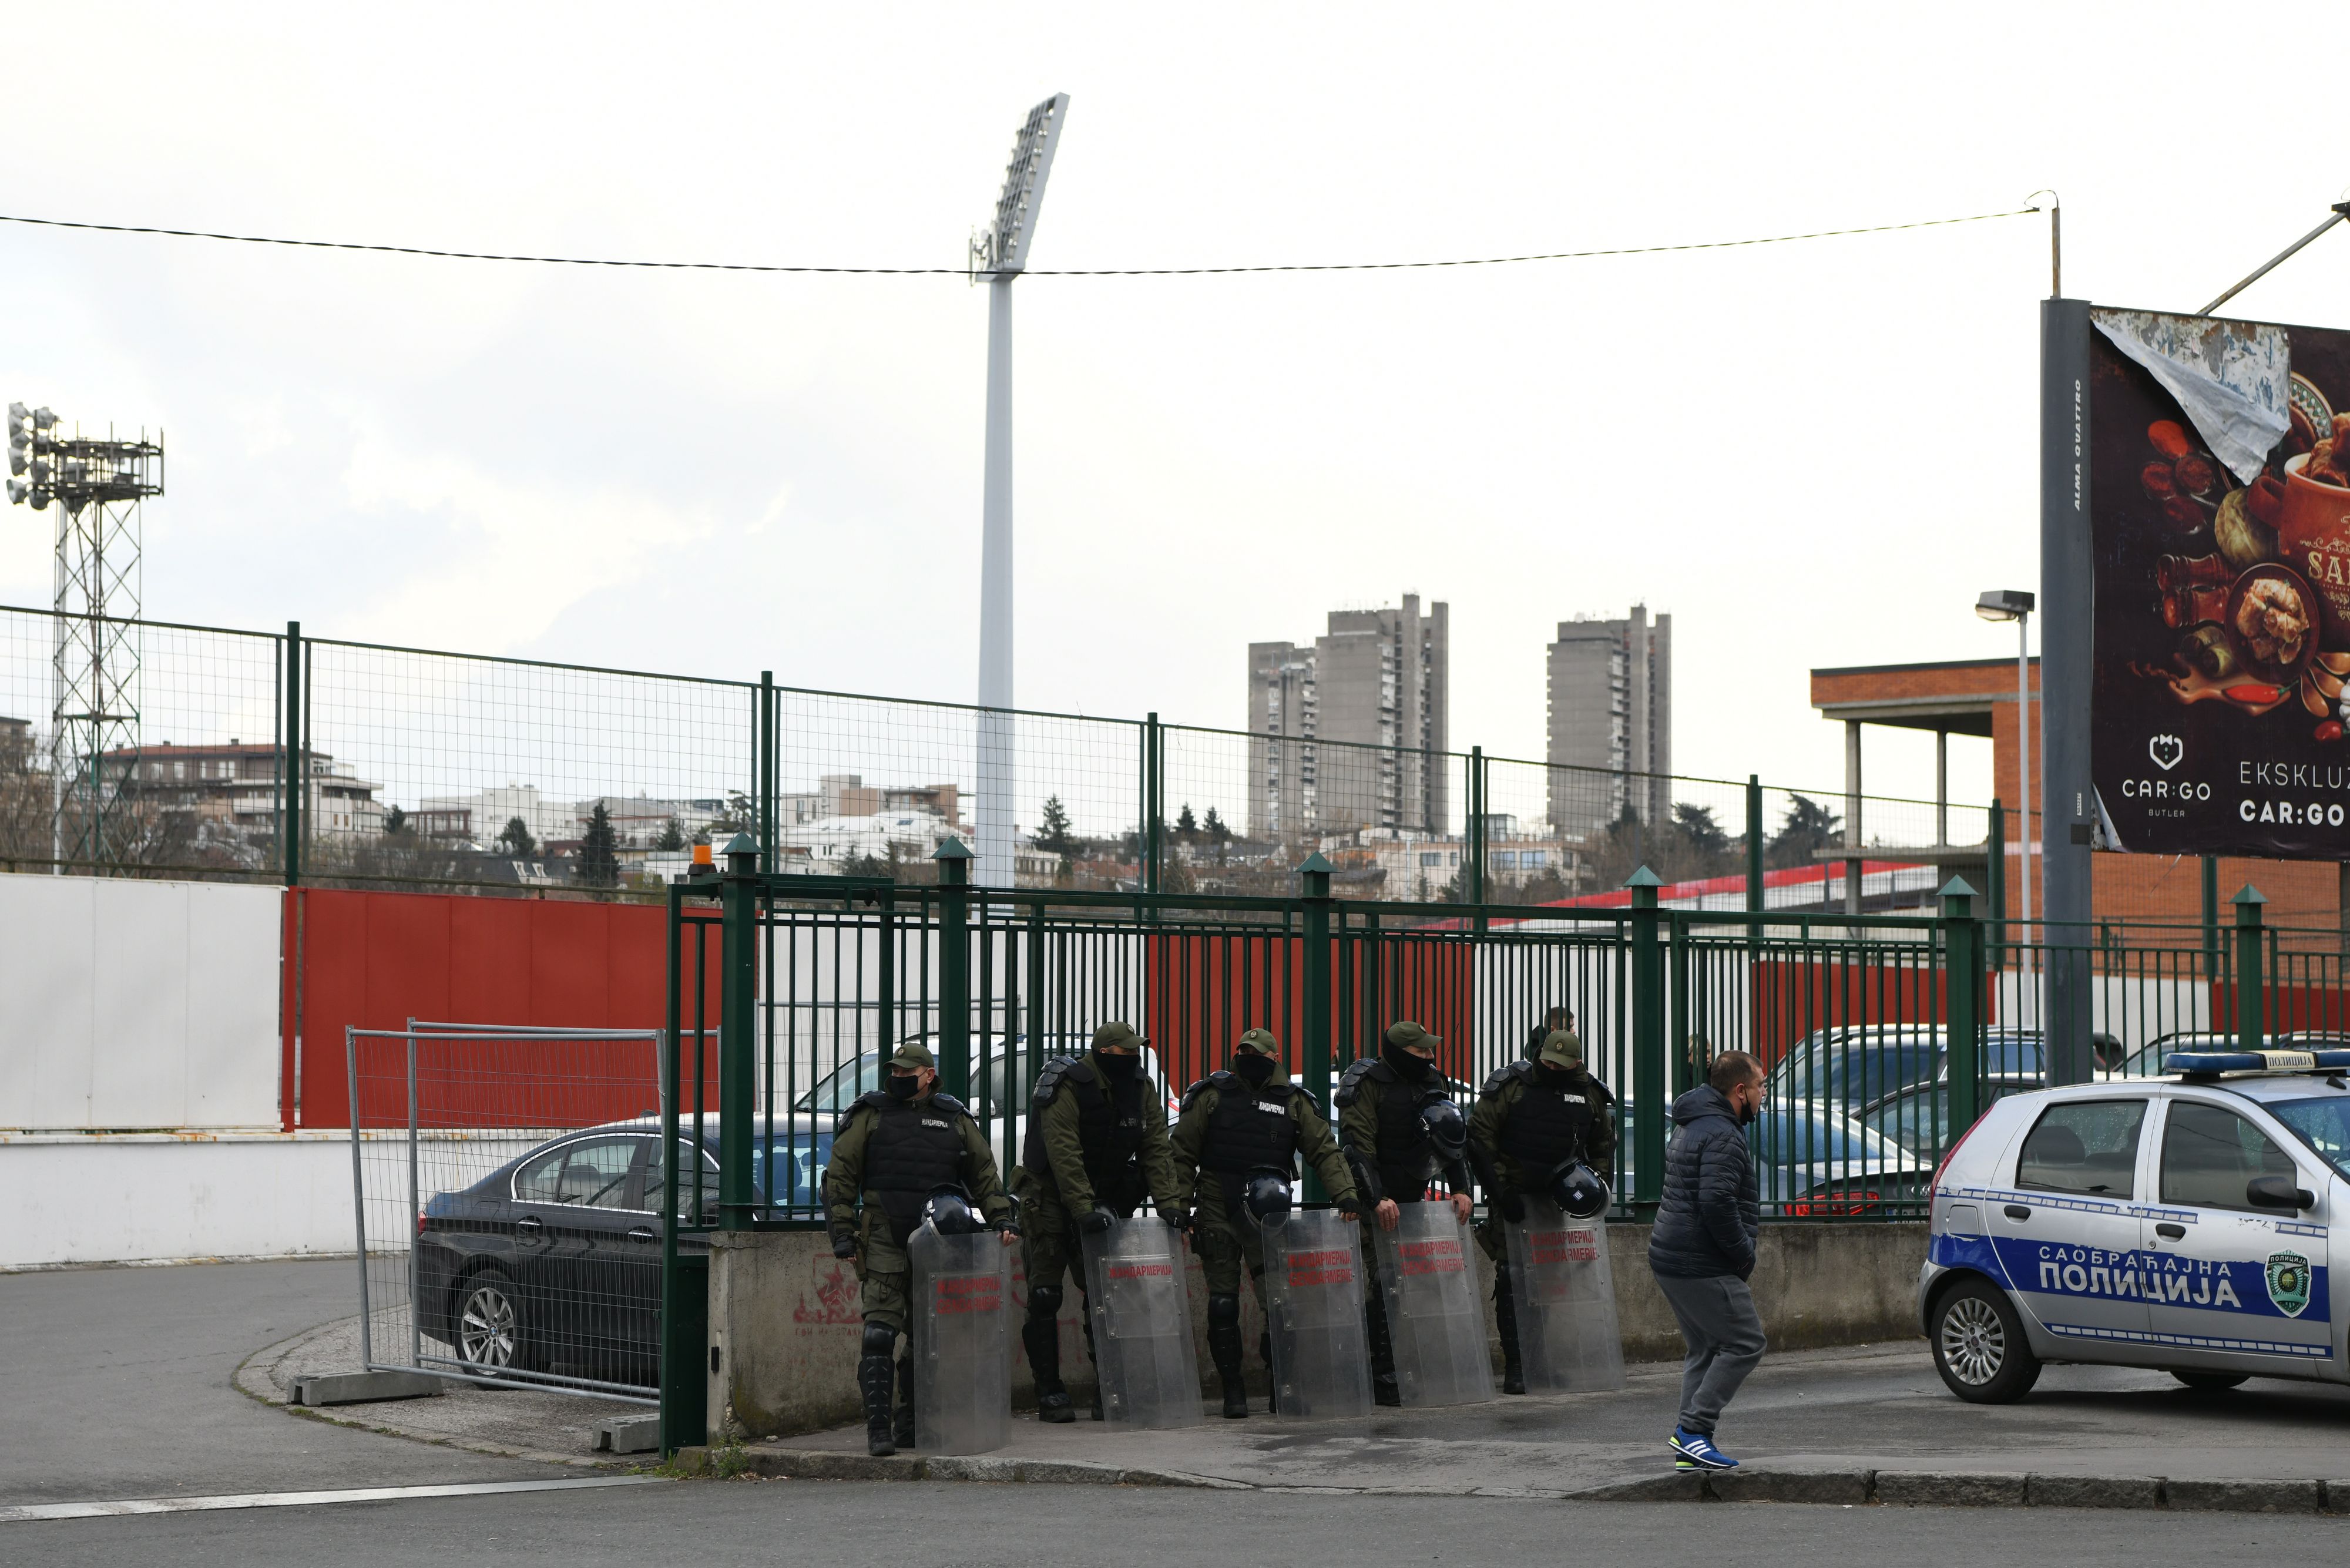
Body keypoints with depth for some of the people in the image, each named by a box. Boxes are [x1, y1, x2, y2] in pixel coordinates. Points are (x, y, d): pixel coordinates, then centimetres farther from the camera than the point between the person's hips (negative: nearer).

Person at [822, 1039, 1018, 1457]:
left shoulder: (954, 1119, 12)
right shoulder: (870, 1116, 5)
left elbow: (984, 1175, 18)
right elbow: (839, 1177, 5)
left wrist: (1001, 1219, 6)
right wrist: (843, 1233, -3)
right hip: (884, 1239, -3)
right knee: (881, 1331, -12)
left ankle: (911, 1424, 16)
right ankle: (878, 1427, -13)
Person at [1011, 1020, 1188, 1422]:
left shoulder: (1141, 1088, -4)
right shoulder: (1068, 1088, -22)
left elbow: (1156, 1149, -5)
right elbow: (1064, 1156, -28)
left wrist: (1168, 1203, -16)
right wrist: (1084, 1211, -35)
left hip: (1104, 1199, 5)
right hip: (1051, 1198, -5)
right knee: (1045, 1295, -4)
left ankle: (1108, 1391, 5)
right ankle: (1049, 1393, 1)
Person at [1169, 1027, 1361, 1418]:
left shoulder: (1293, 1102, 8)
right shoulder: (1213, 1096, 5)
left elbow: (1324, 1150, 4)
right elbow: (1182, 1153, 5)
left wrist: (1344, 1194, -11)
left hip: (1267, 1219, 0)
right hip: (1217, 1214, 0)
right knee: (1223, 1304, 0)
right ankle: (1233, 1390, 9)